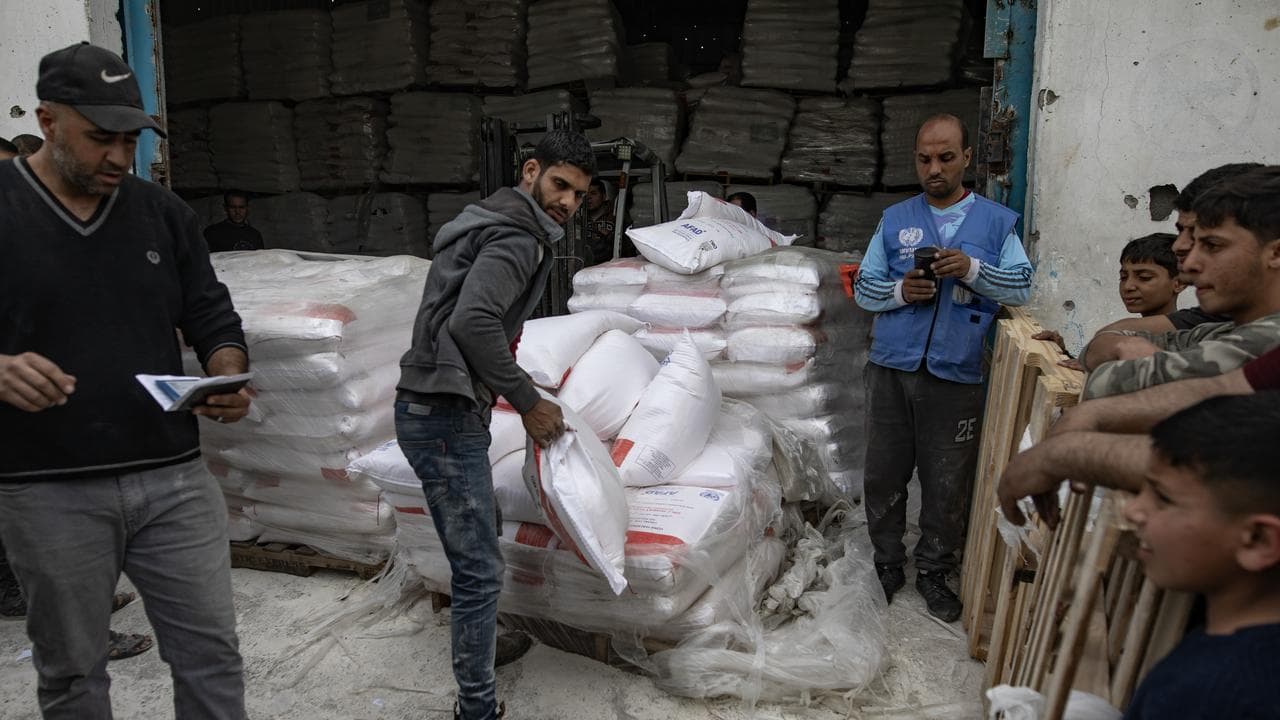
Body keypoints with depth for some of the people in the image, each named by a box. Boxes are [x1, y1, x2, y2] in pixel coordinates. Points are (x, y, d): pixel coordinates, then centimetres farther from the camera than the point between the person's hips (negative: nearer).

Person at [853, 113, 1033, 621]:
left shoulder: (997, 221, 6)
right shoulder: (895, 220, 8)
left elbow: (1023, 287, 1)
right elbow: (863, 288, 8)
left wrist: (972, 269, -16)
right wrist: (899, 291, -13)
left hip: (956, 375, -1)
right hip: (892, 369, 1)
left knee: (948, 482, 7)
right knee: (884, 473, 8)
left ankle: (933, 570, 25)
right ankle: (887, 562, 26)